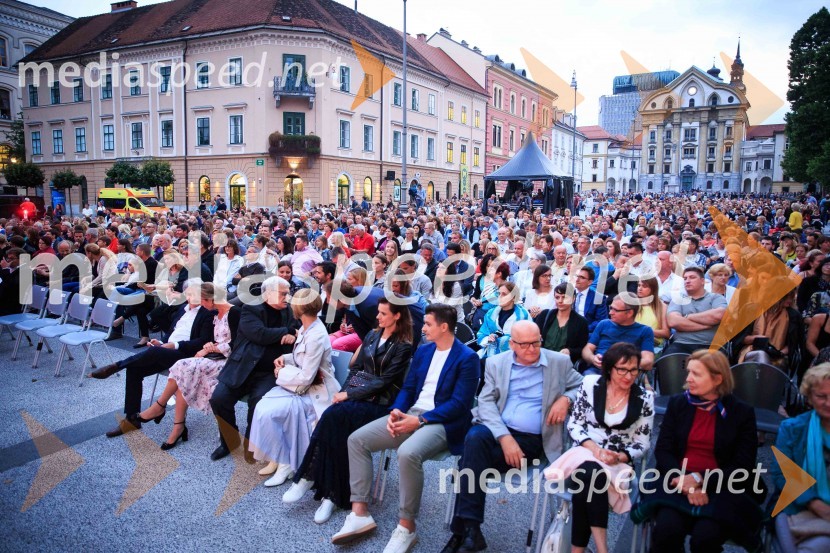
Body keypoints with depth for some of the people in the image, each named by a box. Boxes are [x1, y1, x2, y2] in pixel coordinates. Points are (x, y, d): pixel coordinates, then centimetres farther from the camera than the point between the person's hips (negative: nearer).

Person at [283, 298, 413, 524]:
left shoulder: (403, 346, -5)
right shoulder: (372, 335, 15)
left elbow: (384, 381, -12)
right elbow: (356, 367, 14)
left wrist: (349, 394, -15)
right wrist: (343, 391, -3)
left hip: (379, 403, -5)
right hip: (355, 395, 5)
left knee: (334, 415, -29)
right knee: (336, 428, -26)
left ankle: (309, 477, -16)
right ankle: (331, 494, -20)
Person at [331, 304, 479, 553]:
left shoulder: (467, 358, -9)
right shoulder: (423, 350, 13)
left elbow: (460, 404, -15)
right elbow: (408, 388, 14)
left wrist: (420, 420, -20)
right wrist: (396, 411, -8)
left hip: (441, 422, -7)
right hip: (411, 414, 8)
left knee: (407, 453, -37)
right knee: (357, 439, -6)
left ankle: (406, 527, -16)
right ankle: (359, 513, -3)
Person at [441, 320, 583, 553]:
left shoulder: (560, 362, 8)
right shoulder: (496, 363, 8)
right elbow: (486, 402, -2)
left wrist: (566, 399, -9)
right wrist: (504, 437, -18)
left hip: (535, 439, -2)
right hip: (499, 432, 2)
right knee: (476, 436, -34)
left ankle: (464, 528, -14)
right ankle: (468, 528, -26)